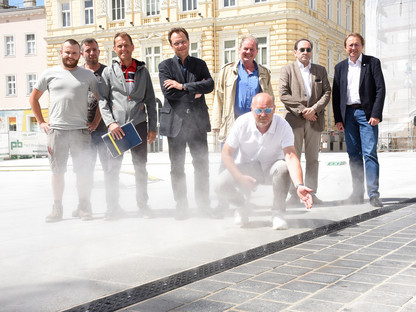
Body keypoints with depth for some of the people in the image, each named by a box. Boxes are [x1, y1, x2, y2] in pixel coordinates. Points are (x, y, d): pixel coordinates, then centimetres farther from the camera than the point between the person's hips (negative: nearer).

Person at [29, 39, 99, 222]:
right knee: (57, 170, 5)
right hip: (56, 131, 1)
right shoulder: (50, 74, 8)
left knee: (84, 171, -1)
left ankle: (84, 207, 12)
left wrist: (96, 122, 5)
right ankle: (57, 208, 14)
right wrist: (41, 122, 8)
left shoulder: (88, 75, 8)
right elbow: (33, 98, 16)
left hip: (81, 131, 0)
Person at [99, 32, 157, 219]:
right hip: (116, 127, -1)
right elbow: (102, 99, 2)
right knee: (113, 168, -1)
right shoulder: (109, 72, 7)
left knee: (141, 167, 7)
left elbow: (150, 101, 12)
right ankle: (113, 207, 9)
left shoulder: (142, 71, 11)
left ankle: (143, 205, 19)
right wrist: (111, 123, -11)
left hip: (139, 124, 1)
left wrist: (153, 127, 6)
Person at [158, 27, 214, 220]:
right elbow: (168, 92, -10)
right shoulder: (165, 66, 5)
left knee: (202, 164, 4)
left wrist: (183, 86, -14)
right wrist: (195, 92, -9)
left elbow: (210, 85, -7)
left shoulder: (200, 64, 12)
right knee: (177, 167, 4)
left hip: (198, 122, 1)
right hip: (175, 122, -1)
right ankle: (181, 205, 14)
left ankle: (203, 202, 18)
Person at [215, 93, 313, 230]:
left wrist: (299, 185, -49)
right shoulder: (242, 123, -18)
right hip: (247, 167, 1)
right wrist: (240, 177, -23)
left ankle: (278, 213, -14)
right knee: (222, 185, -26)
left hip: (271, 167, -1)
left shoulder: (283, 126, -21)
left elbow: (291, 157, -33)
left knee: (283, 167, -37)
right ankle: (241, 204, 11)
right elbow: (226, 153, -10)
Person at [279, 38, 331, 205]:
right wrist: (302, 110, -11)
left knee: (313, 159, 5)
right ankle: (294, 194, 1)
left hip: (315, 120, 3)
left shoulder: (320, 70, 16)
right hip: (294, 119, -3)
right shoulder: (287, 70, 7)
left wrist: (314, 109, -10)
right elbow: (284, 94, -4)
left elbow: (327, 92, 7)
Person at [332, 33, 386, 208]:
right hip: (348, 114, 3)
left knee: (370, 153, -9)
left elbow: (381, 89, -2)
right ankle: (357, 193, 11)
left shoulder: (373, 63, 3)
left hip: (366, 113, -3)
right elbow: (336, 94, 11)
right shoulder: (340, 67, 13)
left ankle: (373, 194, -7)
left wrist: (376, 114, -11)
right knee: (353, 154, 5)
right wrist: (338, 118, 3)